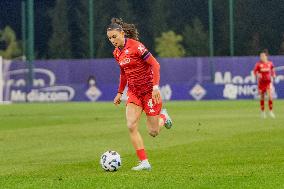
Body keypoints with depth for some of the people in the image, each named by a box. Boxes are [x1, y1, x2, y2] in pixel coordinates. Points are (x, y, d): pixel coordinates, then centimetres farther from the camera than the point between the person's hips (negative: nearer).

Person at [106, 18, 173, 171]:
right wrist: (120, 92, 18)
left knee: (153, 132, 0)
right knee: (131, 126, -13)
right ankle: (144, 162, -8)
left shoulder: (135, 46, -18)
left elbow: (155, 64, -18)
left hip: (149, 90, -6)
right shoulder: (117, 53, 5)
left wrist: (155, 86, -25)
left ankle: (163, 117, 36)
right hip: (133, 92, 6)